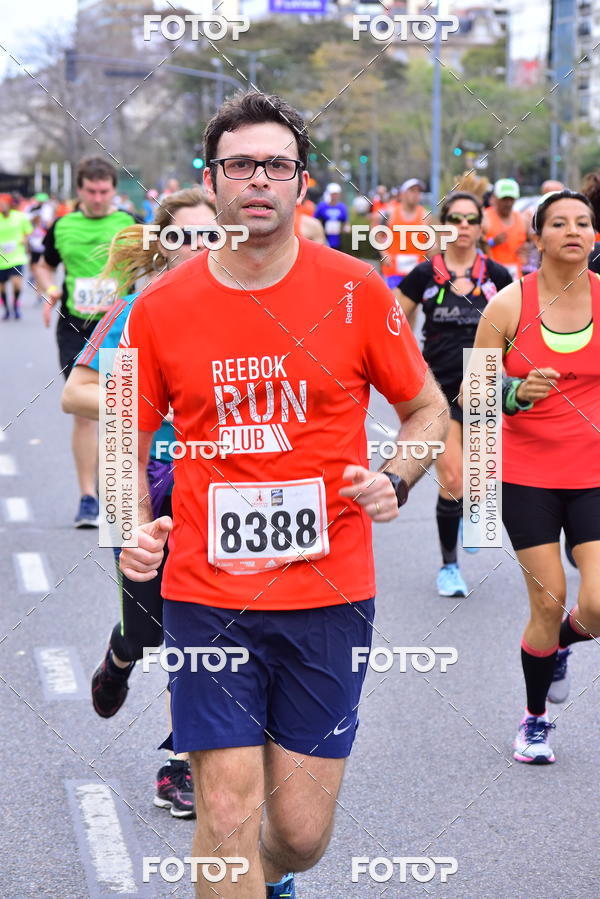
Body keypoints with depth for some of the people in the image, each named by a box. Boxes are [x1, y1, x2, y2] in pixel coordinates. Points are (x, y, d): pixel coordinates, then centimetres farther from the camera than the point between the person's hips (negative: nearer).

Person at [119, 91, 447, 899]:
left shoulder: (358, 293, -2)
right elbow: (128, 440, 11)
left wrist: (395, 483, -9)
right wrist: (134, 528, -7)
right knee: (228, 812, -5)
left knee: (302, 831, 7)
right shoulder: (161, 308, -1)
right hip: (207, 594, 0)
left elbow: (428, 409, 10)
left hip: (329, 595, 0)